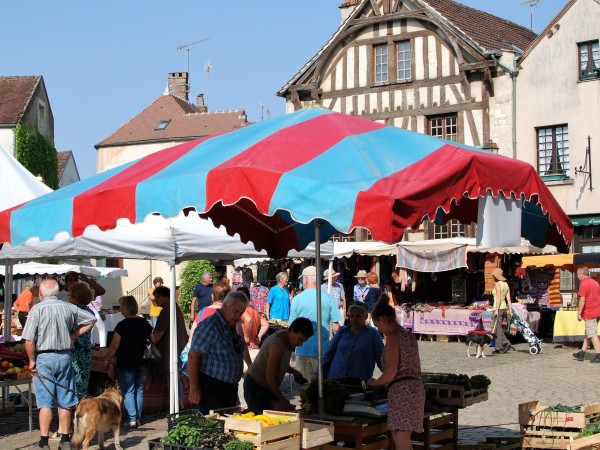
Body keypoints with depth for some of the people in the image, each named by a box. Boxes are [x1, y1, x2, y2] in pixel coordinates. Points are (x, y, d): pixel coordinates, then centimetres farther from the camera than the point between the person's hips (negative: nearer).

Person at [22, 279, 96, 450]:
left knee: (45, 402, -1)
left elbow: (29, 341, -14)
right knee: (65, 402, 11)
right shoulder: (69, 308, 3)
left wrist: (32, 360, -2)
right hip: (65, 357, 3)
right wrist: (75, 334, 13)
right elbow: (91, 319, 14)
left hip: (44, 358, -3)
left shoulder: (37, 309, -9)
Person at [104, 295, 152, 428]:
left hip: (126, 364, -6)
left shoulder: (122, 325, -15)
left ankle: (132, 419, -7)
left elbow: (114, 346, -15)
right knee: (139, 390, 14)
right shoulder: (145, 323, 4)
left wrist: (107, 360, -2)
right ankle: (138, 418, 16)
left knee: (128, 391, 0)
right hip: (142, 362, 6)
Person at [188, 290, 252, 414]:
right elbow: (193, 356, -18)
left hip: (231, 386, 9)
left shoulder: (234, 326, 10)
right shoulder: (210, 326, -17)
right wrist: (194, 388, -19)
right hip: (211, 387, -9)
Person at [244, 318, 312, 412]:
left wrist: (293, 371, -1)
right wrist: (282, 399, -19)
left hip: (268, 386, 9)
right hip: (255, 387, -9)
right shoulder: (277, 344, -28)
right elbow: (270, 377, -25)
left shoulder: (289, 340, 1)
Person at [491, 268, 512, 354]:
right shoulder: (506, 284, 11)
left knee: (497, 328, -2)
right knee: (498, 328, 16)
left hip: (498, 308, -8)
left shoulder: (497, 284, -13)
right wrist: (510, 310, 9)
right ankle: (505, 342, 2)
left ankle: (499, 348, -1)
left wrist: (496, 310, -21)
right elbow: (508, 298, 10)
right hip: (504, 307, 8)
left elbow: (498, 298, -20)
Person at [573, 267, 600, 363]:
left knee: (592, 334, -6)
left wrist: (579, 313, -13)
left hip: (590, 313, -9)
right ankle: (582, 353, 21)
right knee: (588, 334, 14)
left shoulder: (584, 284, -12)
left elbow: (582, 300, -18)